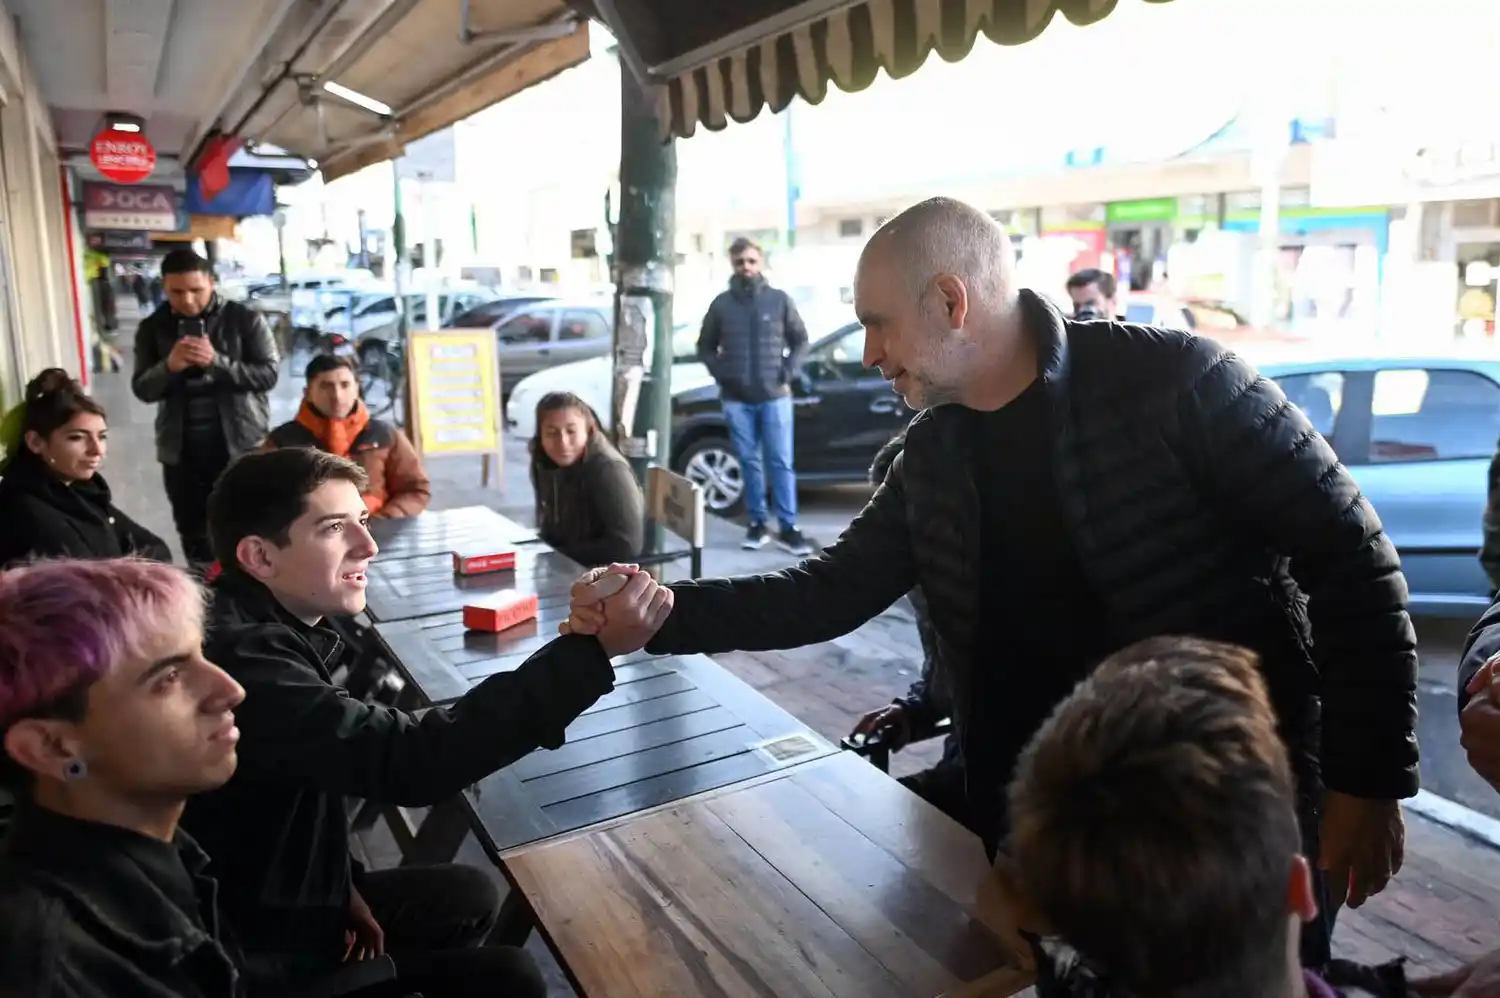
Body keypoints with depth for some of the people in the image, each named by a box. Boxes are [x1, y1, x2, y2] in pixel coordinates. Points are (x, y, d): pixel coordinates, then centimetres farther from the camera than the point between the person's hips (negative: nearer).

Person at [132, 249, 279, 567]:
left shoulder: (245, 319, -5)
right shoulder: (152, 328, 4)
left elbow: (268, 374, -10)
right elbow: (142, 390, 1)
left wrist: (216, 361, -24)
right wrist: (169, 366, -20)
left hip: (240, 442, -3)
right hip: (180, 447, 3)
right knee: (193, 533, 13)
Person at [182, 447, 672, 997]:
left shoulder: (265, 633, -1)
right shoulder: (242, 661, -33)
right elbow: (408, 761, -42)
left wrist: (345, 884, 0)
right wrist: (596, 648, -45)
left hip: (288, 897, 9)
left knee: (471, 896, 17)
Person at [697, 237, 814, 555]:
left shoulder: (780, 300, 3)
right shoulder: (721, 304, 5)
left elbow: (800, 340, 10)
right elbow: (705, 346, 14)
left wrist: (790, 369, -5)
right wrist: (719, 371, -2)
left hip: (775, 396, -1)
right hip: (737, 399, 1)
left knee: (781, 462, -2)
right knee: (749, 462, 7)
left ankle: (788, 528, 1)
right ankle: (756, 523, 16)